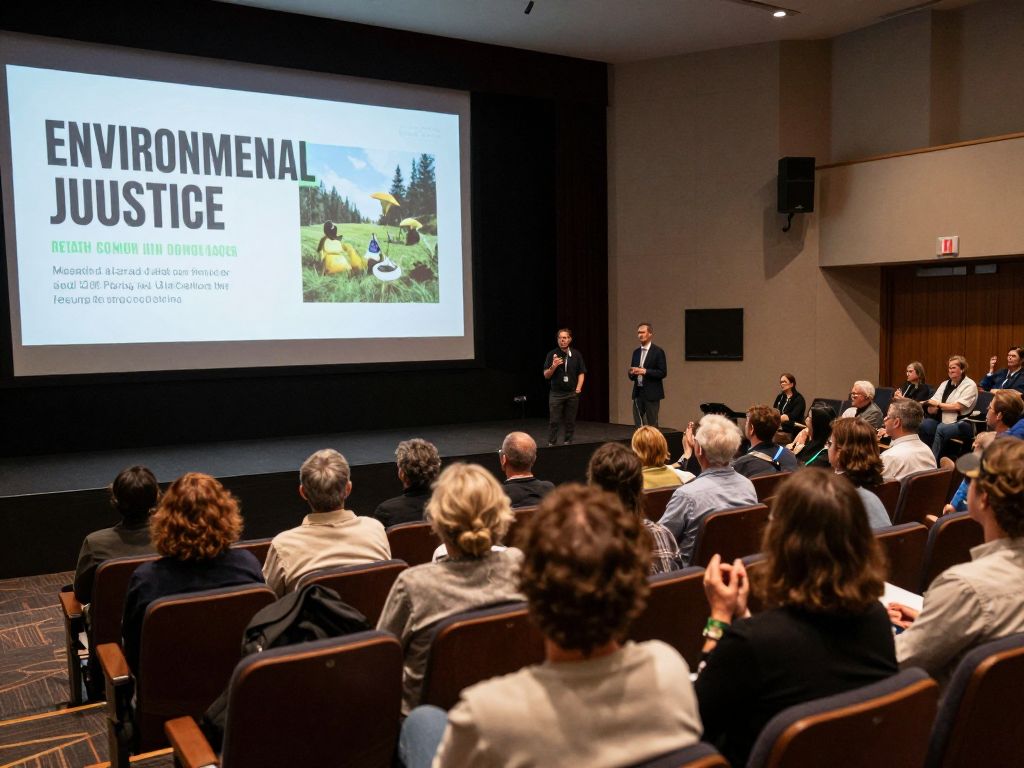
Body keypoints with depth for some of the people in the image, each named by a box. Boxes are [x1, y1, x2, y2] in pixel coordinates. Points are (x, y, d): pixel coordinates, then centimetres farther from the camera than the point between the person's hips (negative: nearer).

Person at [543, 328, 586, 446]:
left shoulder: (576, 354, 4)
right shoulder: (552, 354, -2)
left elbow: (581, 373, 10)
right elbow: (546, 375, -3)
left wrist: (578, 388, -2)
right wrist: (553, 366, -21)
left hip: (572, 393, 2)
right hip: (556, 393, -2)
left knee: (570, 422, 6)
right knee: (554, 422, -3)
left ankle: (568, 443, 15)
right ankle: (551, 444, 3)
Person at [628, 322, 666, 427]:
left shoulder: (658, 351, -6)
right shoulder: (636, 352, 13)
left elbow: (663, 373, -12)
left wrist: (645, 371, -20)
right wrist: (632, 373, -6)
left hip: (651, 394, -6)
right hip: (638, 393, 6)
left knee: (652, 425, -1)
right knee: (637, 425, 7)